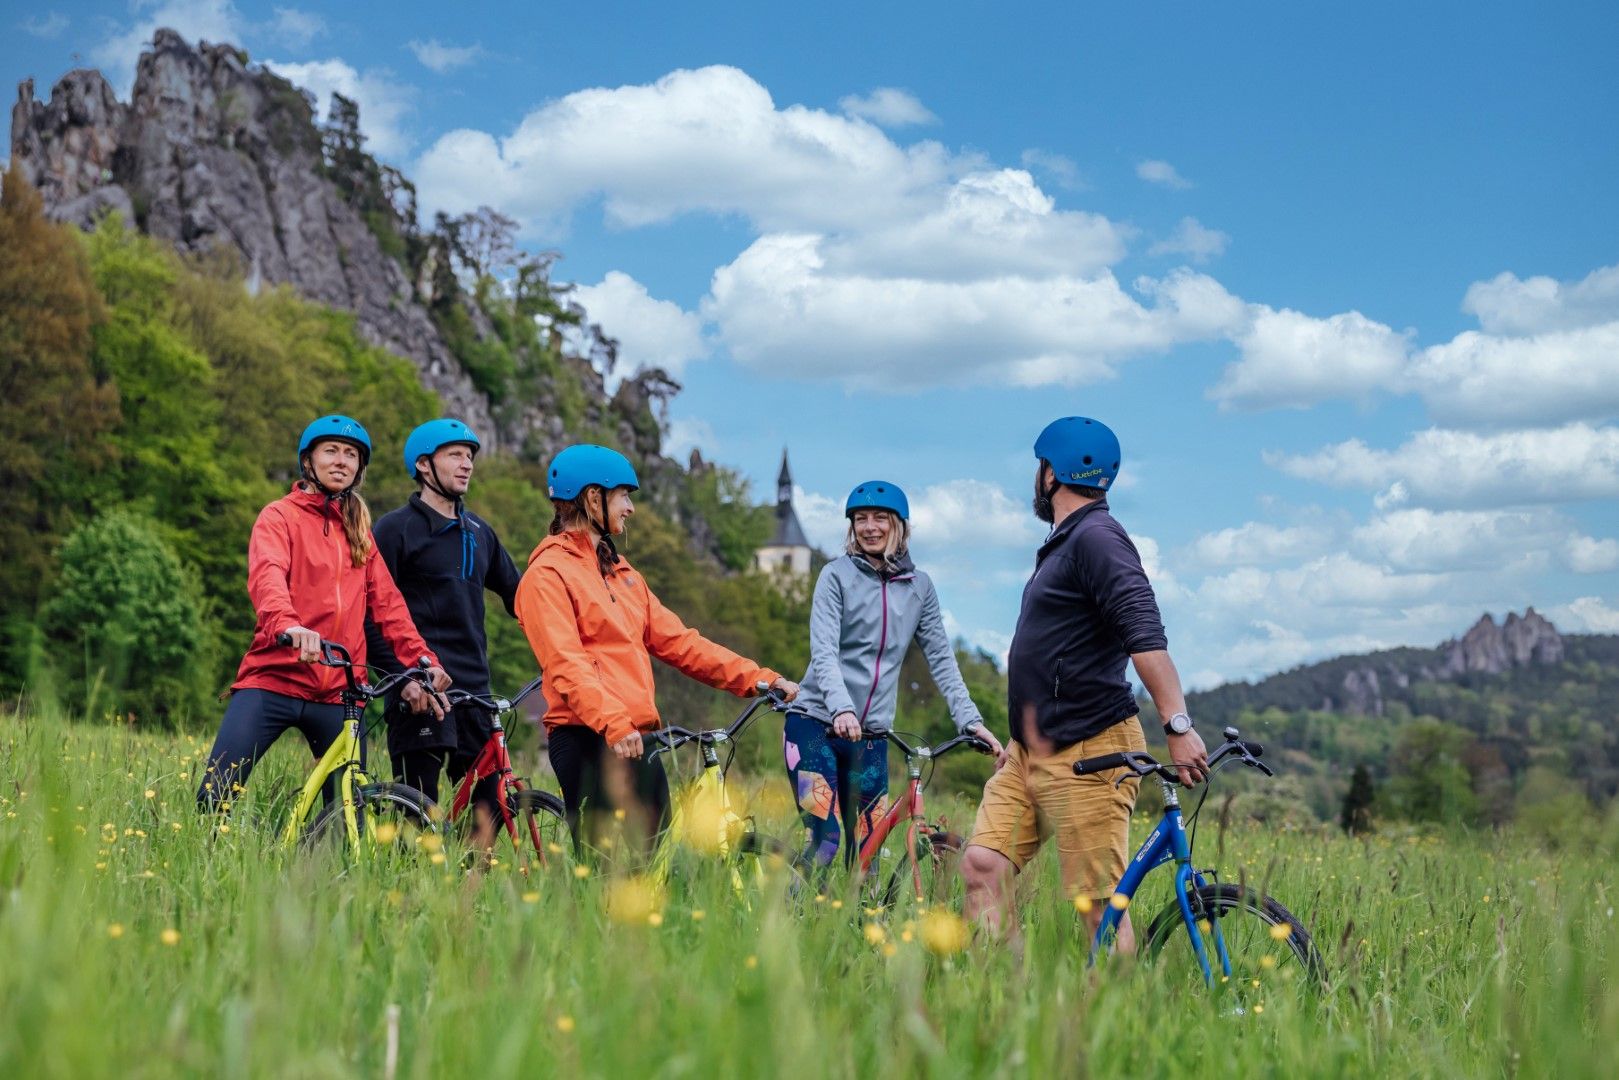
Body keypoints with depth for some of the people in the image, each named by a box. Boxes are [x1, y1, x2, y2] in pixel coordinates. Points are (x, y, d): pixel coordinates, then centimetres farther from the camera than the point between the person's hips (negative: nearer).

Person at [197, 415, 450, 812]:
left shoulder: (358, 528, 18)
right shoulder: (281, 516, 2)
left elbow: (386, 602, 12)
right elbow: (266, 575, -17)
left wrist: (423, 659, -3)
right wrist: (288, 625, -38)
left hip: (337, 691, 4)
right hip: (273, 679, -4)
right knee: (215, 794, -13)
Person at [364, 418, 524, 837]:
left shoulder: (479, 532, 18)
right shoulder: (395, 528, -1)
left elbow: (517, 595, 23)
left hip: (474, 692, 6)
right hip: (420, 693, -6)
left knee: (489, 809, 3)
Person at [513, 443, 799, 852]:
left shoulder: (621, 572, 22)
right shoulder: (548, 573, -4)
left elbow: (677, 641, 17)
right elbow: (566, 665, -16)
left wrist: (759, 679, 9)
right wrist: (613, 723, -30)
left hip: (636, 740, 8)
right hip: (587, 740, -8)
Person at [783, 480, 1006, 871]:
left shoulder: (919, 586, 9)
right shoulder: (837, 575, -3)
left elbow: (941, 659, 7)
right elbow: (823, 650, -14)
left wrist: (970, 719, -5)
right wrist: (841, 707, -30)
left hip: (870, 737, 4)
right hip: (815, 725, -4)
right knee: (823, 838, -15)